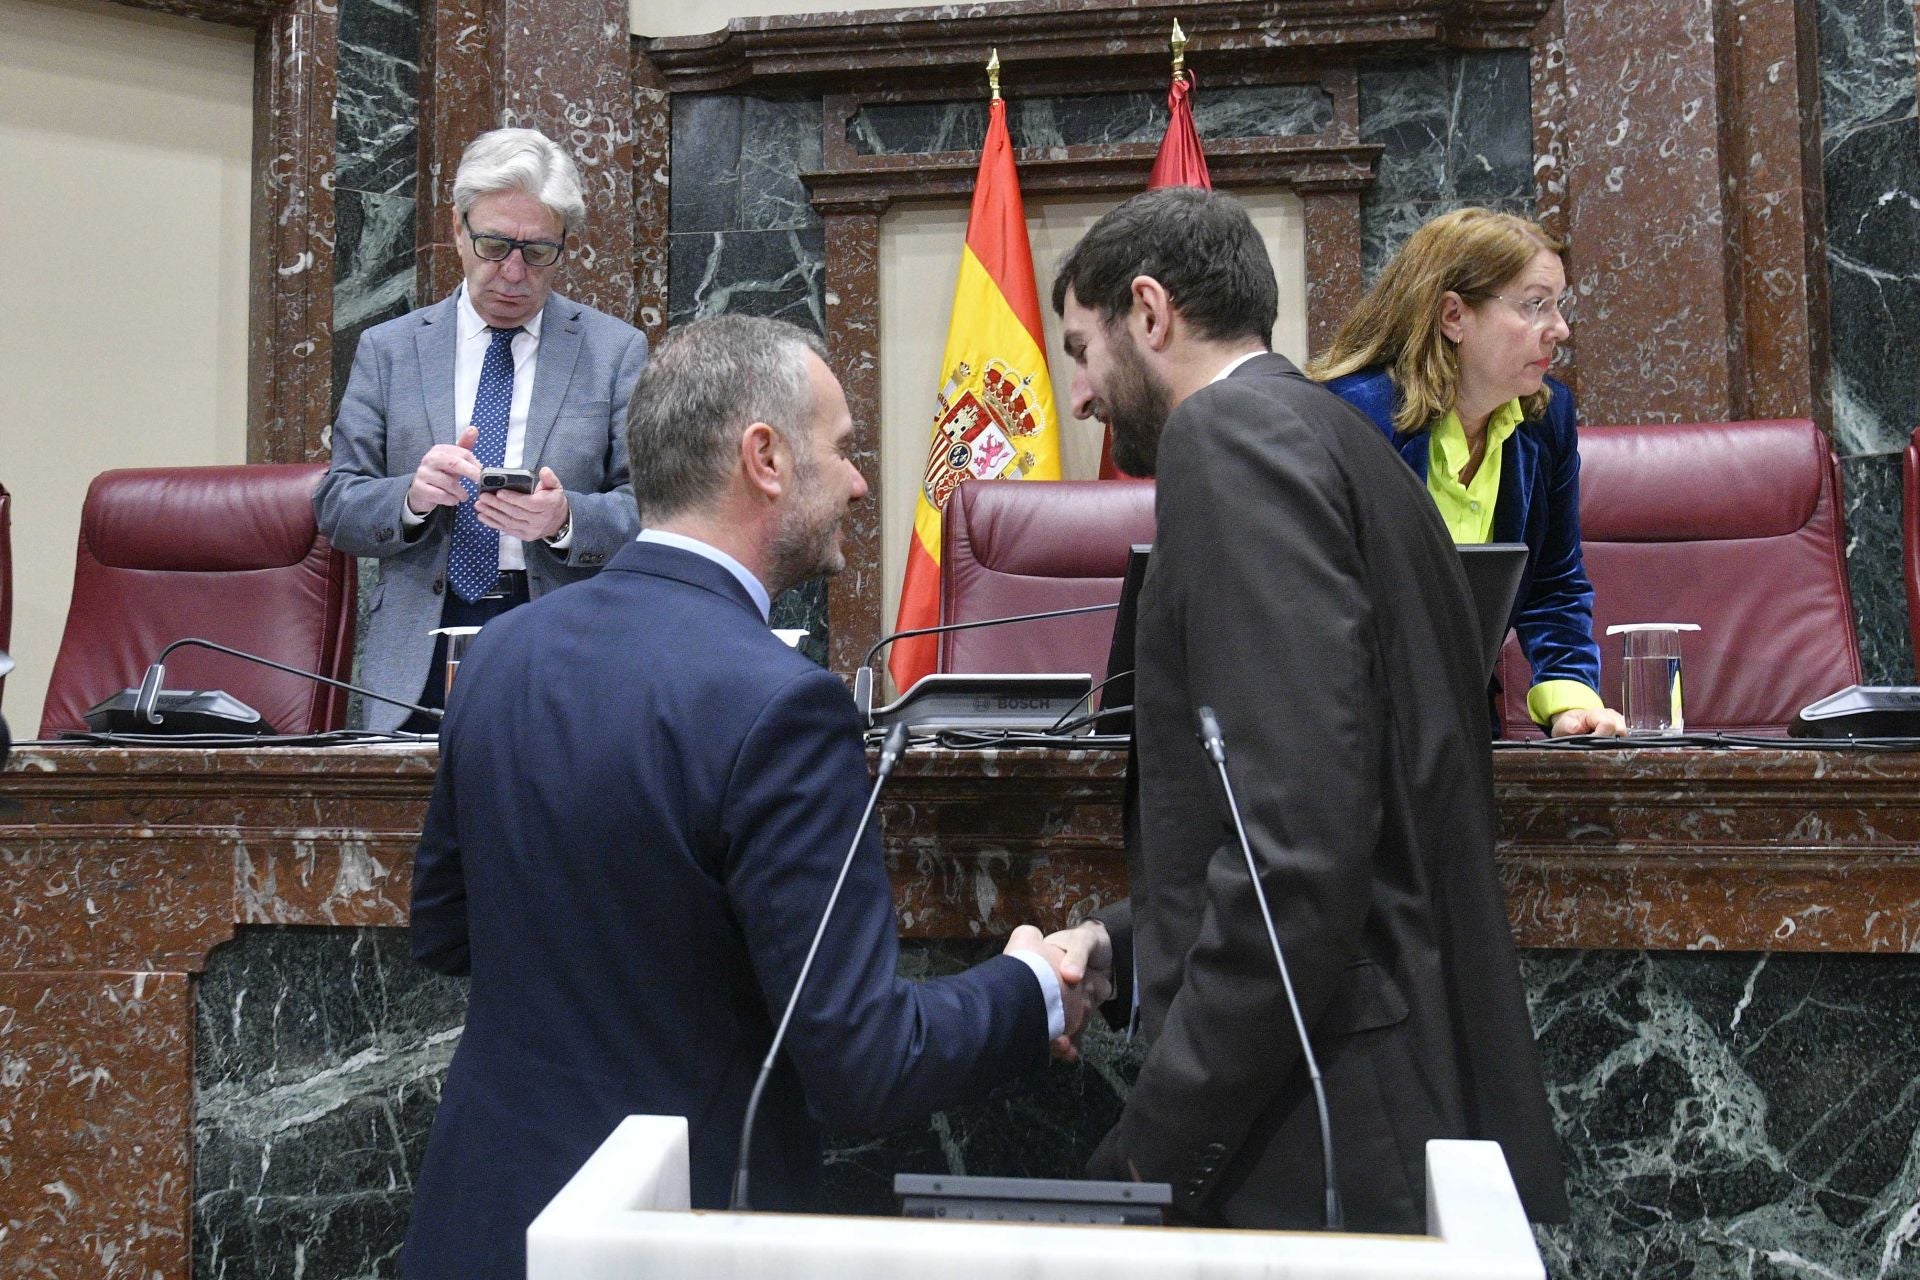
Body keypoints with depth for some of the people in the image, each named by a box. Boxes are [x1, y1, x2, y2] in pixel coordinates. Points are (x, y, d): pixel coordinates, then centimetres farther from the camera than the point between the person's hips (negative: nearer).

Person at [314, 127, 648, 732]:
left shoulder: (616, 350, 8)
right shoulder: (387, 348, 12)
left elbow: (645, 511, 2)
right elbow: (335, 504, 9)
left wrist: (565, 519, -18)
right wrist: (411, 496, -12)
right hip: (421, 654, 1)